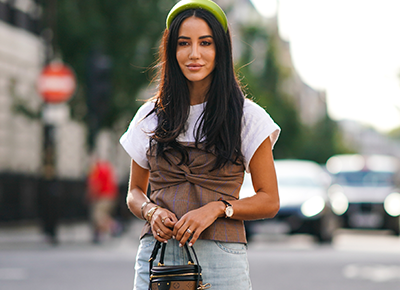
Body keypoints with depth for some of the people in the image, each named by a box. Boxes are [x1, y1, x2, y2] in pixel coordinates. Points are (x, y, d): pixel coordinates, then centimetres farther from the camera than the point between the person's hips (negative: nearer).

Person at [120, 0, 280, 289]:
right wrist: (151, 211, -3)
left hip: (220, 255, -2)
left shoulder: (247, 116, 3)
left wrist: (217, 208, -12)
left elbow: (269, 201, 3)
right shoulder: (151, 116, 10)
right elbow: (135, 191, 19)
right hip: (158, 251, 2)